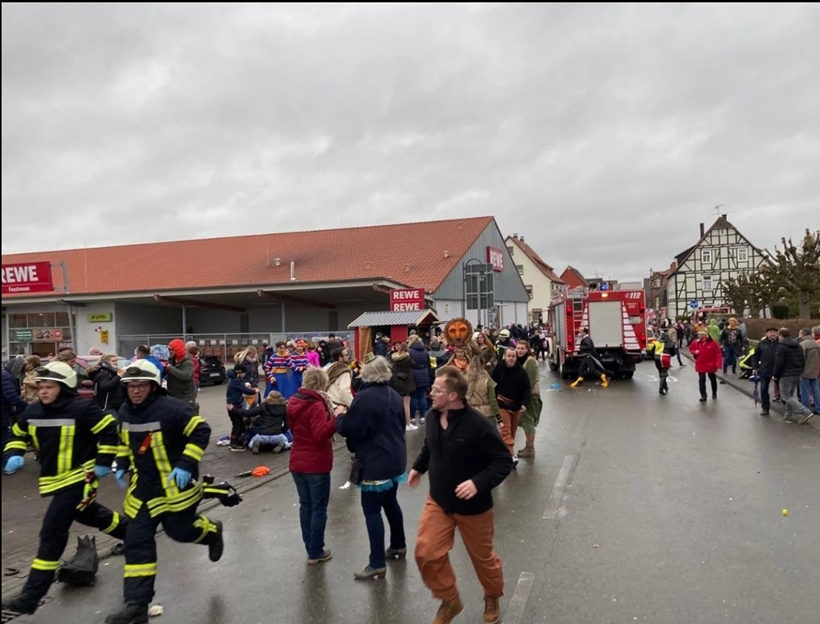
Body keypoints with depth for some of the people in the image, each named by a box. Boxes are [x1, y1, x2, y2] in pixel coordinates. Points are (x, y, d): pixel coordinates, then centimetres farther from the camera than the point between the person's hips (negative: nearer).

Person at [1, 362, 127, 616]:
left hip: (78, 478, -8)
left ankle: (31, 596, -3)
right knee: (92, 516, 24)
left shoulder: (81, 409, -20)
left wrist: (104, 462, -15)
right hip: (55, 480, 8)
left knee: (52, 532, -10)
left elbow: (110, 429, -16)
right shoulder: (32, 412, 0)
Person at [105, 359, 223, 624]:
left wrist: (186, 465, -24)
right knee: (136, 542, 2)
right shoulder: (125, 411, 1)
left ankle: (212, 531, 40)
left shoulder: (172, 408, -23)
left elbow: (201, 431, -19)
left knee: (179, 530, 4)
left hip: (175, 485, -6)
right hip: (144, 486, 6)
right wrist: (121, 465, 9)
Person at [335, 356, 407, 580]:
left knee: (372, 510, -2)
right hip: (395, 459, 8)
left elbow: (347, 429, -15)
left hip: (375, 463, -8)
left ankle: (377, 563, 0)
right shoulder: (395, 396, 7)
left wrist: (340, 416, 4)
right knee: (390, 502, 22)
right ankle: (399, 545, 36)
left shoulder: (364, 397, -18)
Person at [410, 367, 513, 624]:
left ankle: (492, 598, 47)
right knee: (426, 554, -2)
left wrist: (478, 482, -33)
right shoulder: (432, 417, -9)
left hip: (473, 506, -4)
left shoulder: (479, 425, -27)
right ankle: (450, 601, 25)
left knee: (482, 557, 15)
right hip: (438, 501, 5)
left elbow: (504, 461, -21)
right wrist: (418, 467, 15)